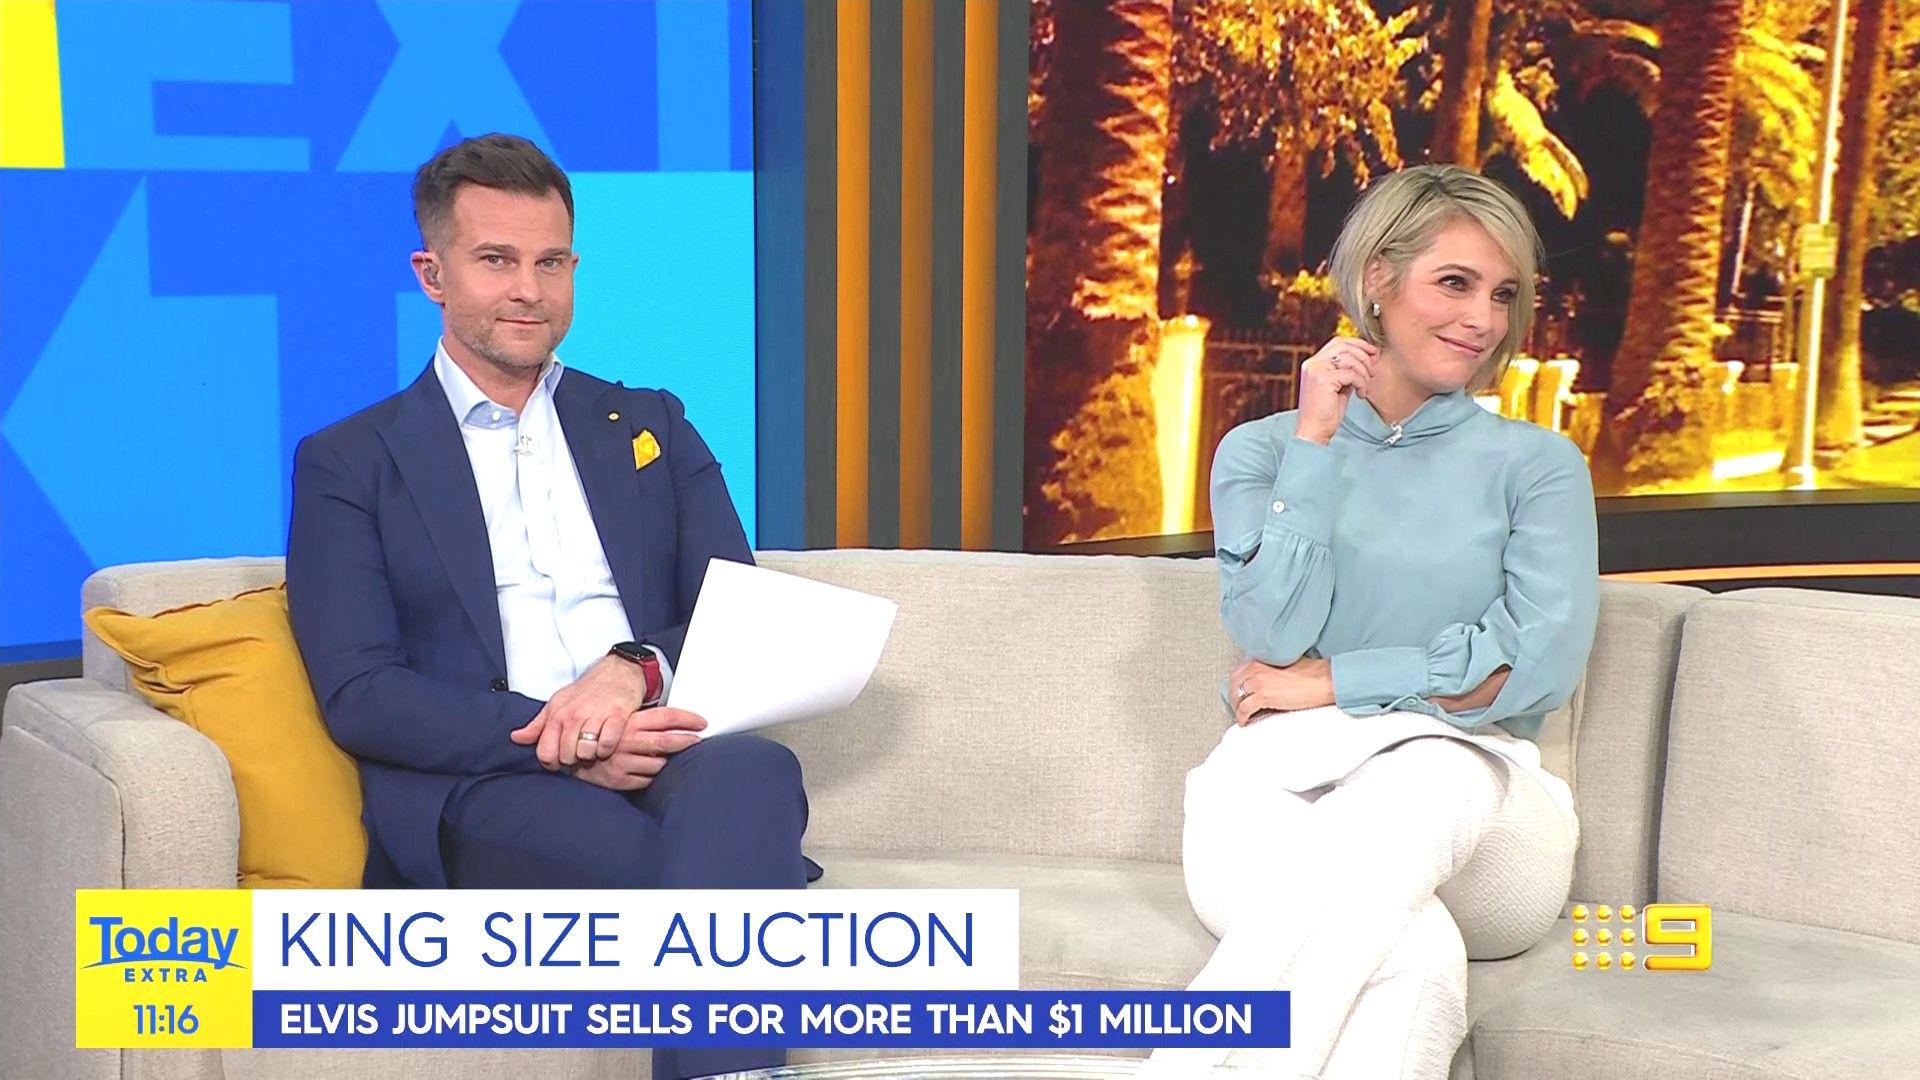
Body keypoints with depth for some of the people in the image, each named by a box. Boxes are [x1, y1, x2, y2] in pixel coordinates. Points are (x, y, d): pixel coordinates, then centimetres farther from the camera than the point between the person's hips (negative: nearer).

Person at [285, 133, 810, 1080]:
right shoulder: (349, 463, 14)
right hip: (482, 790, -3)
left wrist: (637, 669, -12)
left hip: (665, 753, 3)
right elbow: (358, 693, 1)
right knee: (717, 879, -36)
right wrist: (554, 742, -16)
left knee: (750, 770, -36)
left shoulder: (651, 427, 24)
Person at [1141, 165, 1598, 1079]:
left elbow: (1540, 665, -3)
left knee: (1429, 775, -39)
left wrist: (1333, 682, -4)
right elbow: (1274, 637, -3)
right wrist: (1313, 443, -3)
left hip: (1473, 805, 1)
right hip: (1286, 784, 0)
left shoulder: (1538, 466, 13)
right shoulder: (1263, 449, 15)